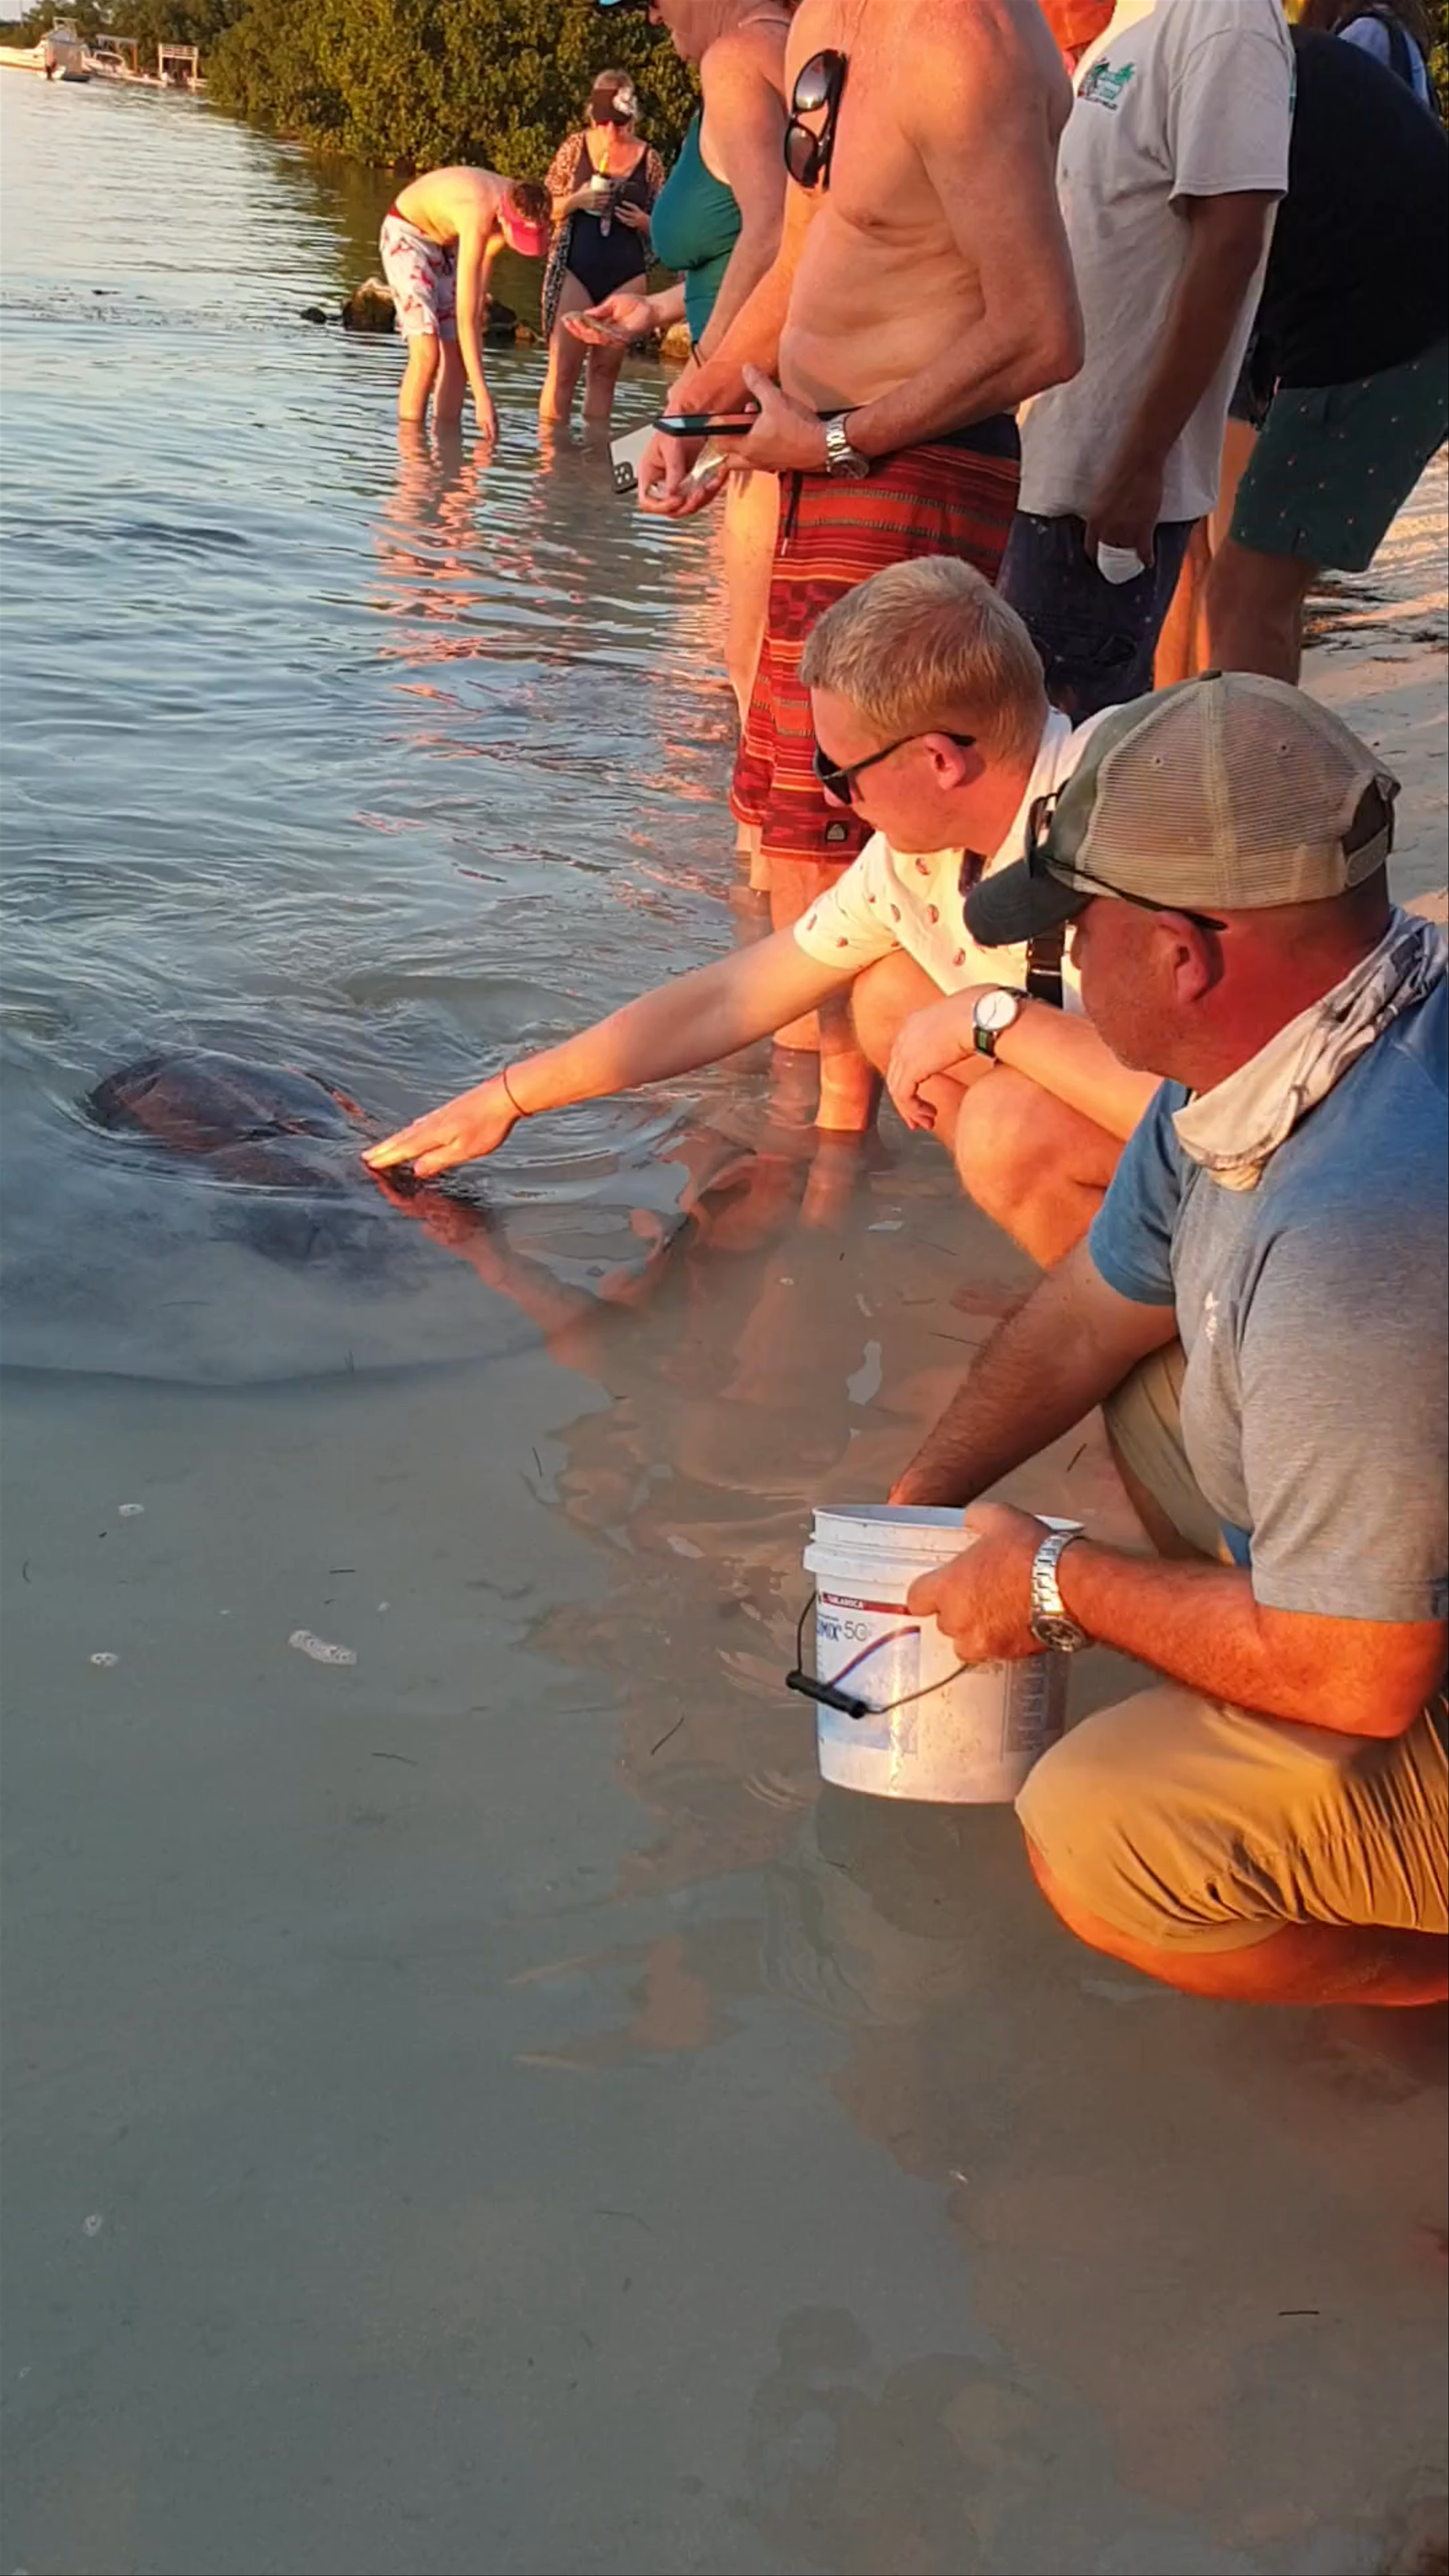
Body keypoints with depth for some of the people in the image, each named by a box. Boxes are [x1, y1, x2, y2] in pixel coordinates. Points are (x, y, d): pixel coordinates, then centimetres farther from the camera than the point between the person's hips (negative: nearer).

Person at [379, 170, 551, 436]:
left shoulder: (521, 209, -21)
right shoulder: (479, 220, -42)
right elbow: (465, 319, -42)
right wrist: (482, 397, -45)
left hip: (448, 239, 7)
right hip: (406, 233, -7)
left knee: (456, 351, 0)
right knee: (427, 352, -20)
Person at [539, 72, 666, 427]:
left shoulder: (648, 158, 4)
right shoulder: (576, 147, 2)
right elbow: (547, 208, 7)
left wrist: (643, 221, -10)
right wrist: (576, 201, -12)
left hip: (627, 275, 1)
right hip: (576, 270, -1)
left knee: (606, 370, 5)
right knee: (564, 368, -6)